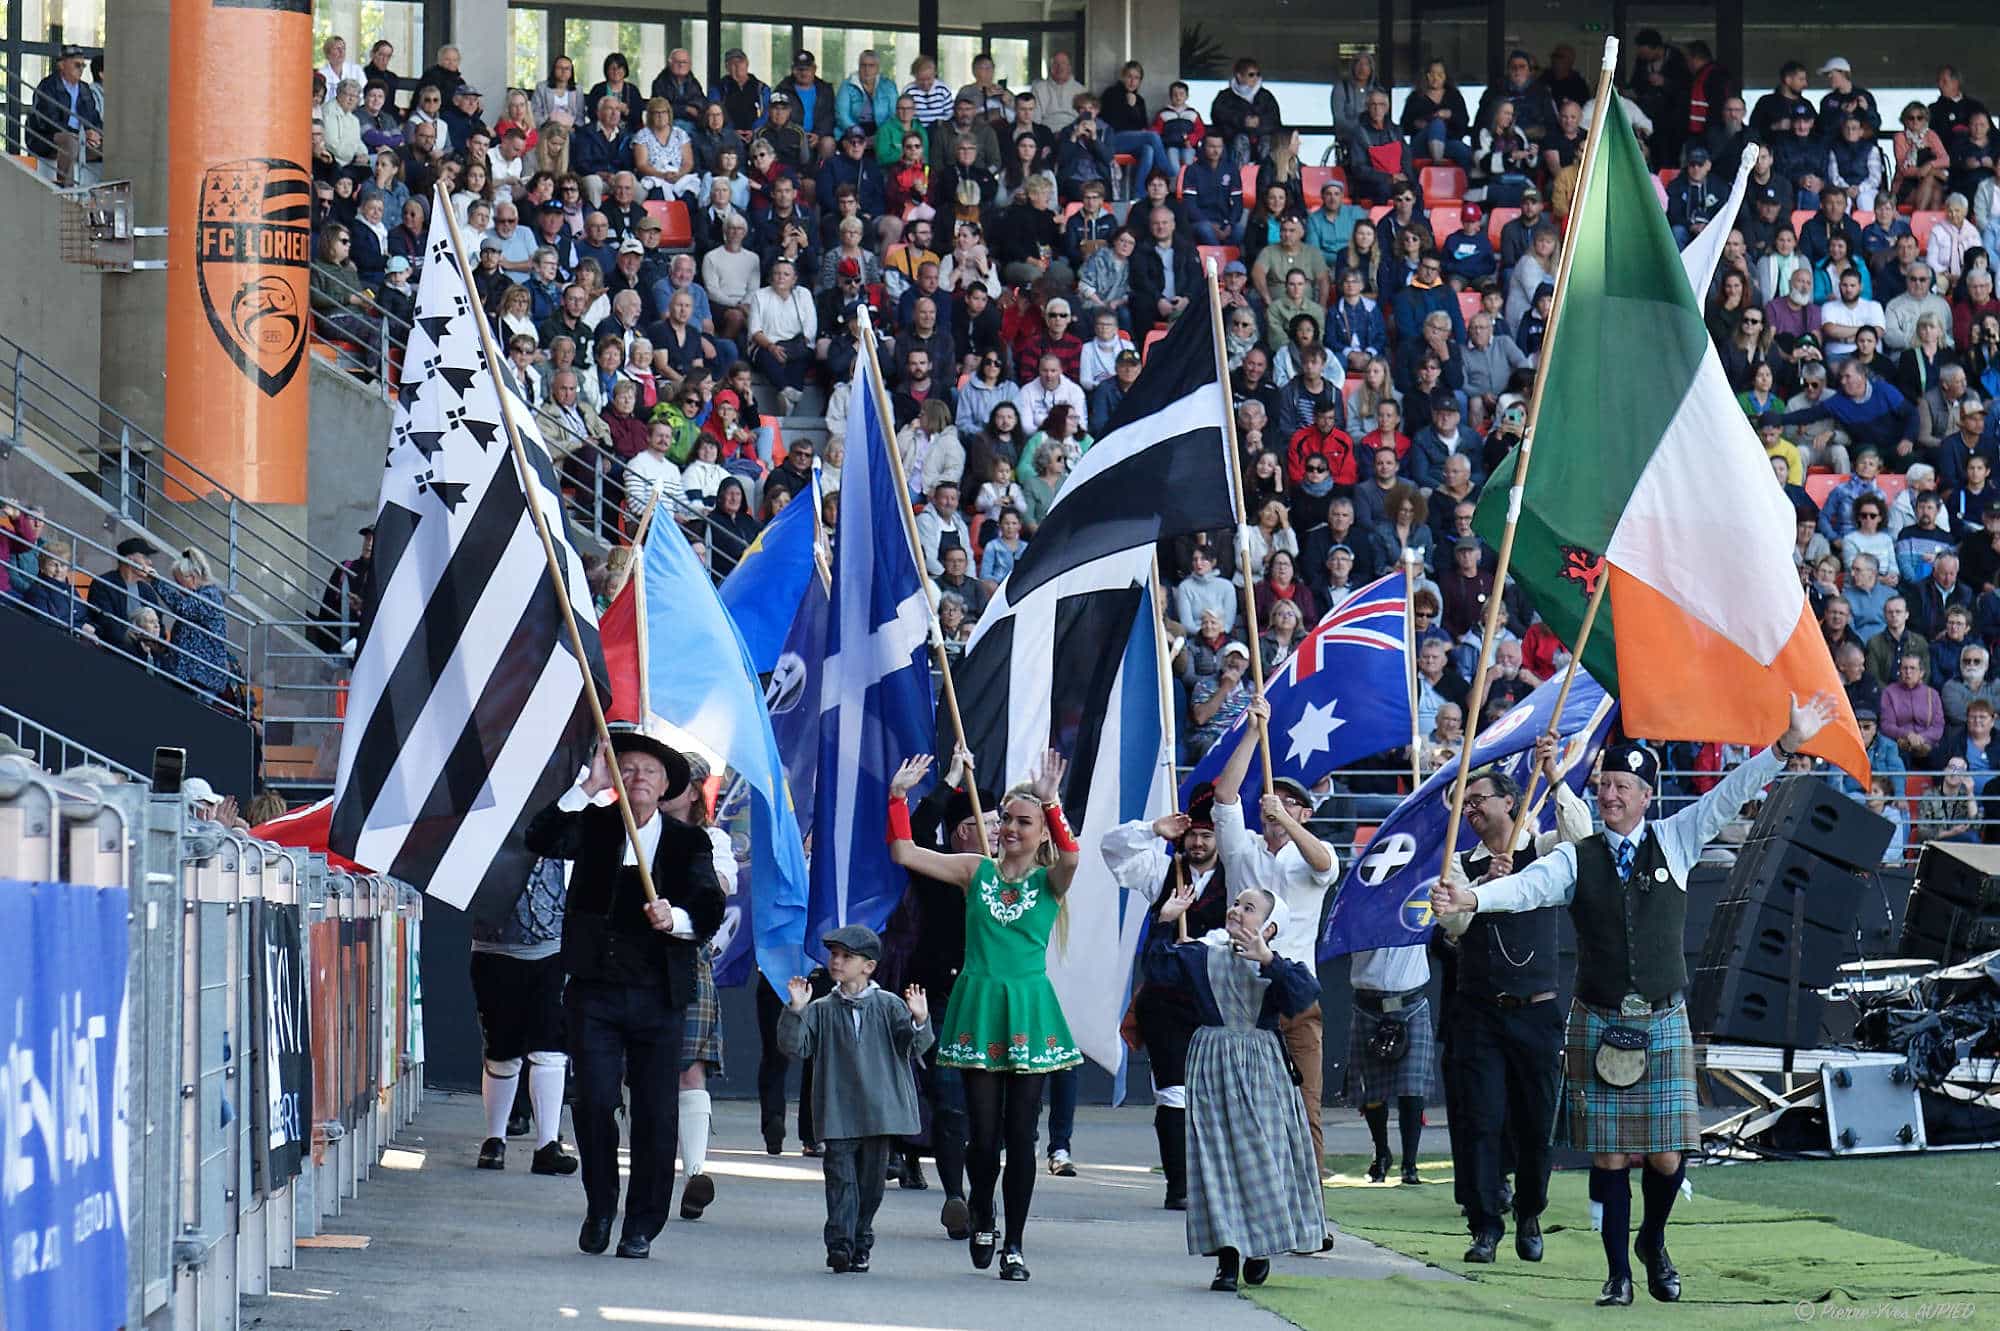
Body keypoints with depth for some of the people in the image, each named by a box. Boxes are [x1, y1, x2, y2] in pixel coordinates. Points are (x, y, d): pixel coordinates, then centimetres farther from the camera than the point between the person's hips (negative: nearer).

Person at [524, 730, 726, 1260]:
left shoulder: (688, 842, 7)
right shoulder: (593, 826, 7)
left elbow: (710, 912, -4)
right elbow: (541, 839, -12)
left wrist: (675, 919, -26)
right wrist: (588, 787, -18)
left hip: (657, 997, 0)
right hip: (594, 993, 0)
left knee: (656, 1114, 0)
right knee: (595, 1101, -9)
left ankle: (642, 1226, 12)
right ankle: (599, 1207, 13)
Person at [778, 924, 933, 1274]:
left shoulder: (889, 1006, 4)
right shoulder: (821, 1010, 6)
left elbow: (914, 1046, -2)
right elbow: (794, 1046, -1)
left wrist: (919, 1022, -22)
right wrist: (795, 1011, -15)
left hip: (879, 1112, 0)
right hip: (837, 1111, 0)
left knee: (871, 1179, 7)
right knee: (840, 1176, -9)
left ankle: (860, 1243, 19)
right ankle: (839, 1244, -13)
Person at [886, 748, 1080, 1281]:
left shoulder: (1050, 881, 2)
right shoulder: (976, 871, 7)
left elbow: (1070, 858, -22)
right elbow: (904, 853, 1)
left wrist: (1051, 802, -31)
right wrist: (898, 796, -9)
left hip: (1028, 1012, -1)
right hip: (980, 1005, 1)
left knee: (1021, 1134, 0)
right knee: (984, 1133, 0)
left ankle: (1013, 1245, 7)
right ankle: (982, 1218, 27)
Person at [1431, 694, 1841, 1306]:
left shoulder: (1674, 842, 5)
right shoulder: (1577, 859, 1)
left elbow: (1729, 795, 1)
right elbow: (1528, 887, -14)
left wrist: (1787, 745, -8)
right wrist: (1468, 899, -33)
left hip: (1663, 1022, 0)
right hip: (1597, 1023, 0)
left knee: (1666, 1156, -1)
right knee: (1609, 1155, 1)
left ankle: (1653, 1242, 27)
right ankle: (1618, 1272, 12)